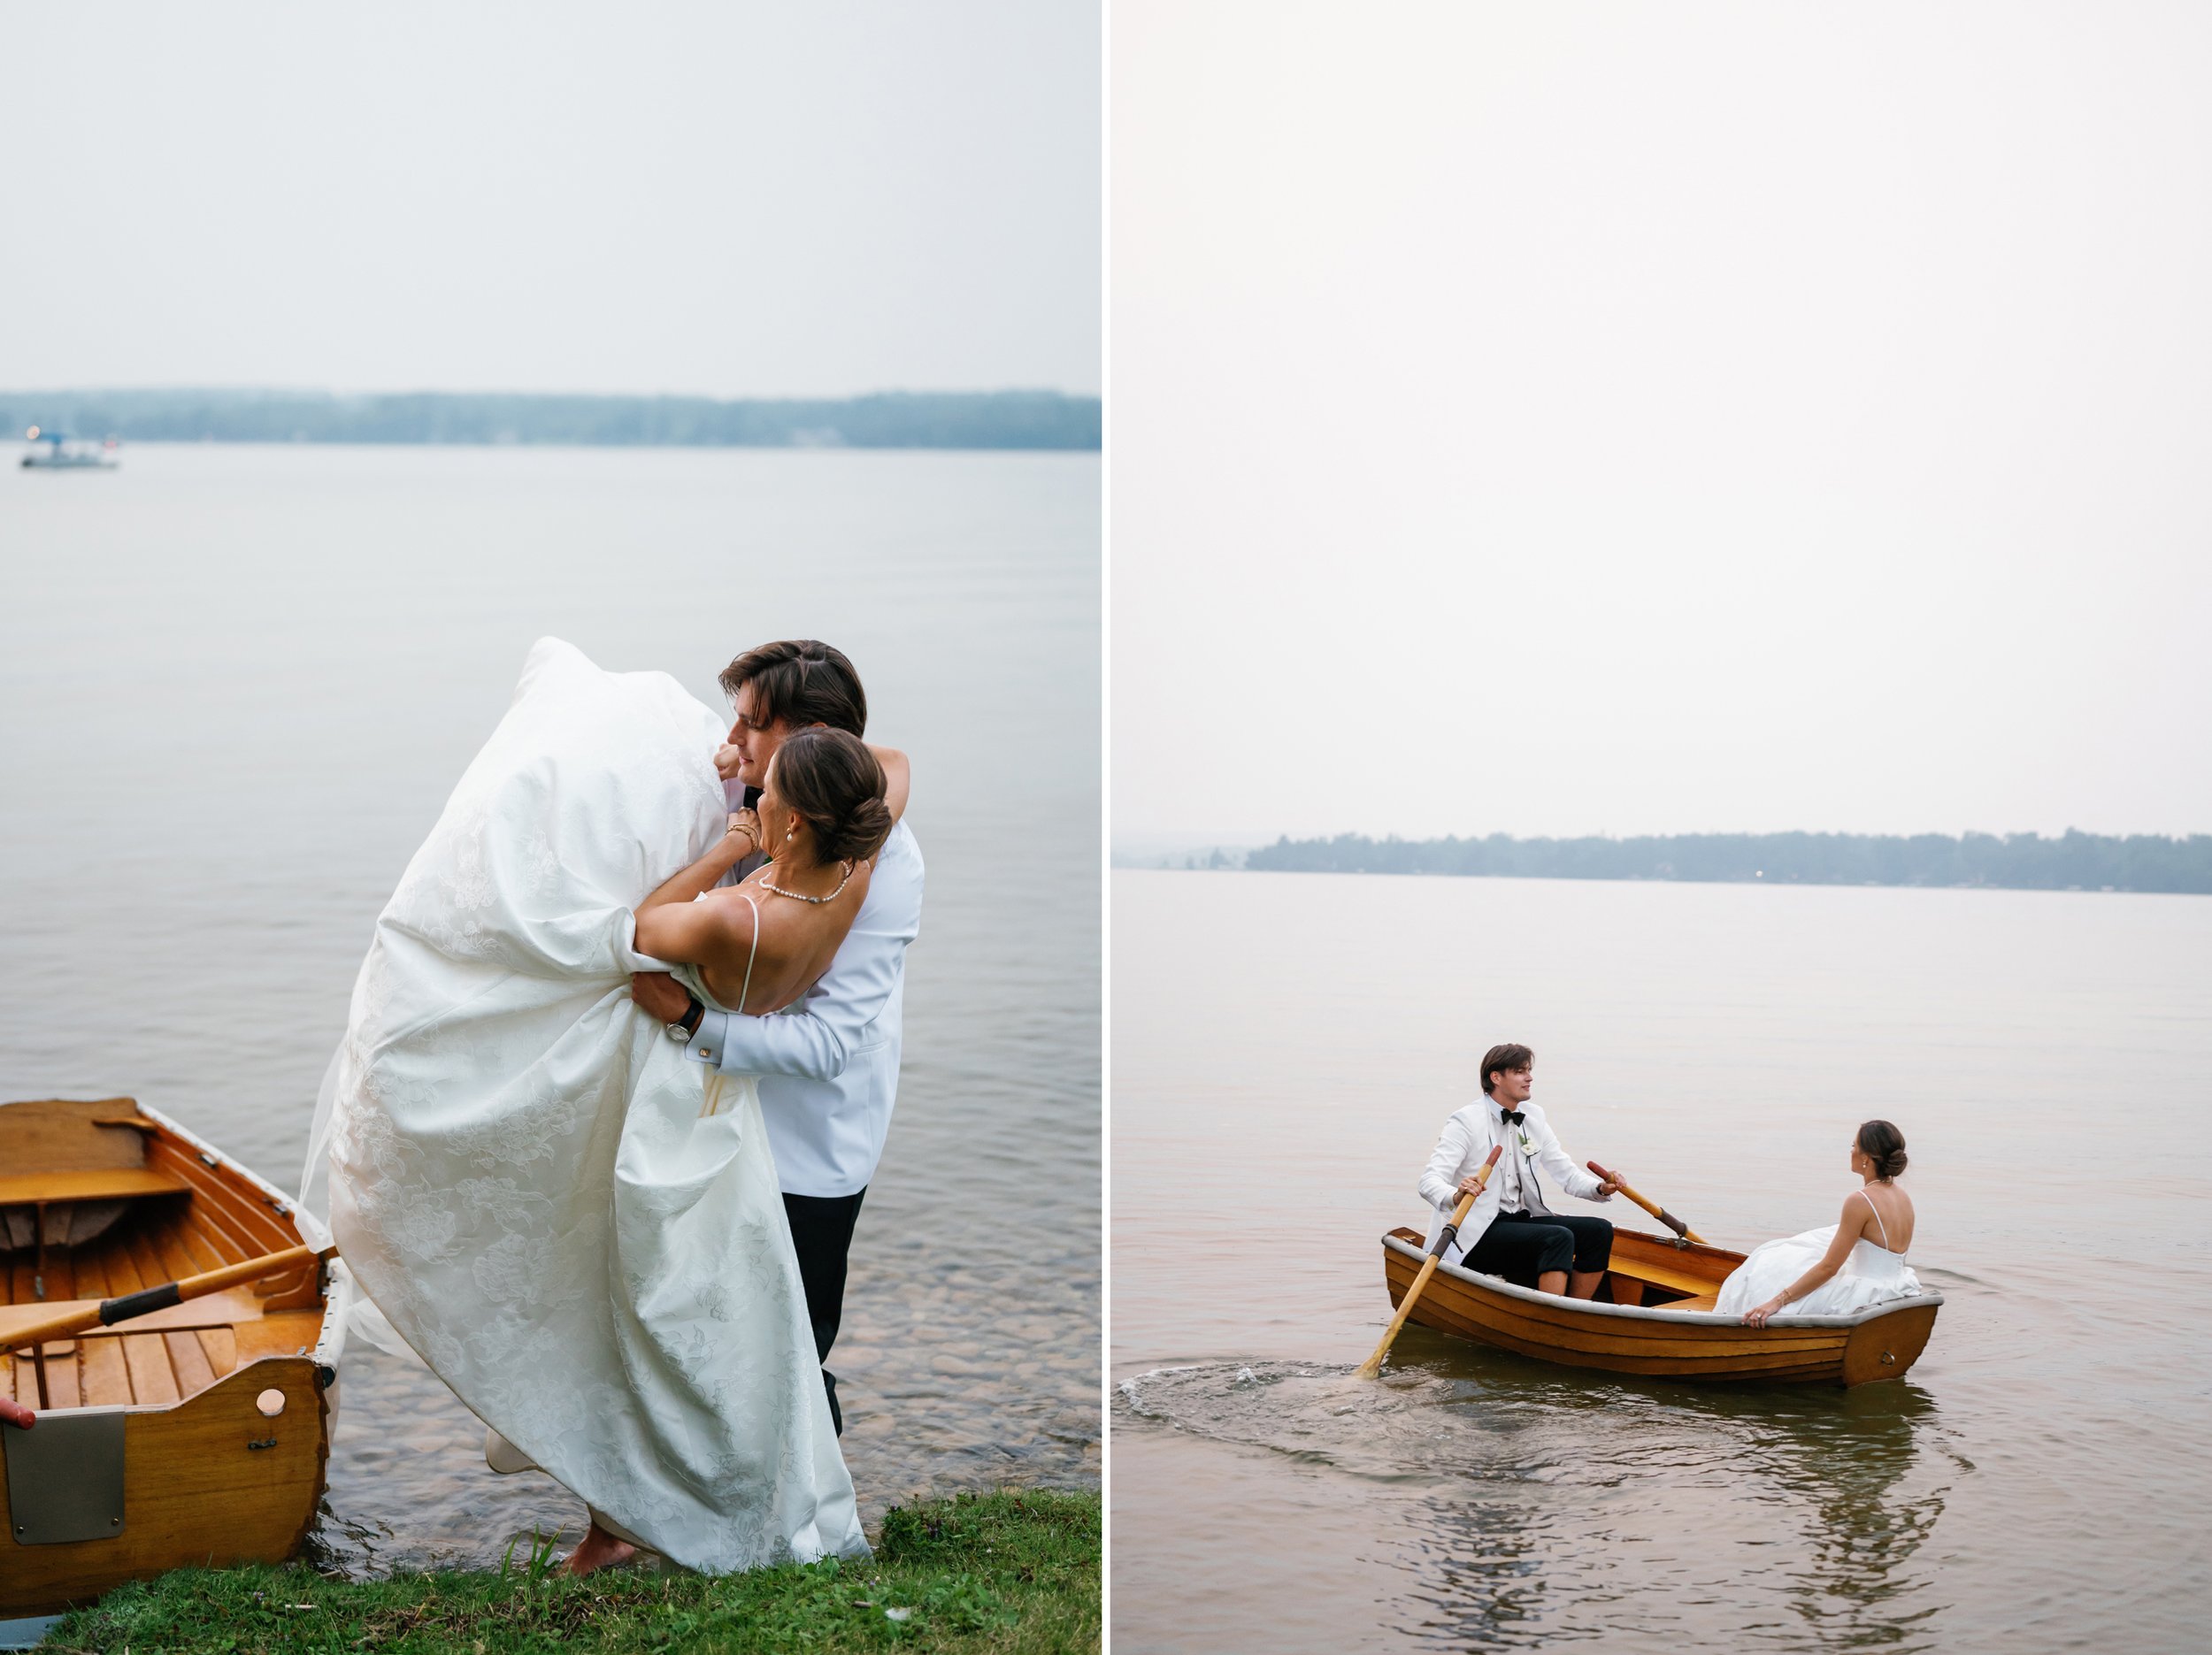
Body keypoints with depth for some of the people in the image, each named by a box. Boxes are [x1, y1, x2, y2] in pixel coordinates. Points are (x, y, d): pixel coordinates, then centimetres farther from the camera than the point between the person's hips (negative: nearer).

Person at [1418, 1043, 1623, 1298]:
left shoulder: (1533, 1117, 10)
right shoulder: (1466, 1122, -12)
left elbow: (1566, 1172, 10)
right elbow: (1429, 1181, -21)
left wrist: (1600, 1188, -12)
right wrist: (1455, 1196, -45)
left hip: (1521, 1219, 8)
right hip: (1475, 1234, -8)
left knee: (1599, 1230, -9)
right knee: (1559, 1238, -28)